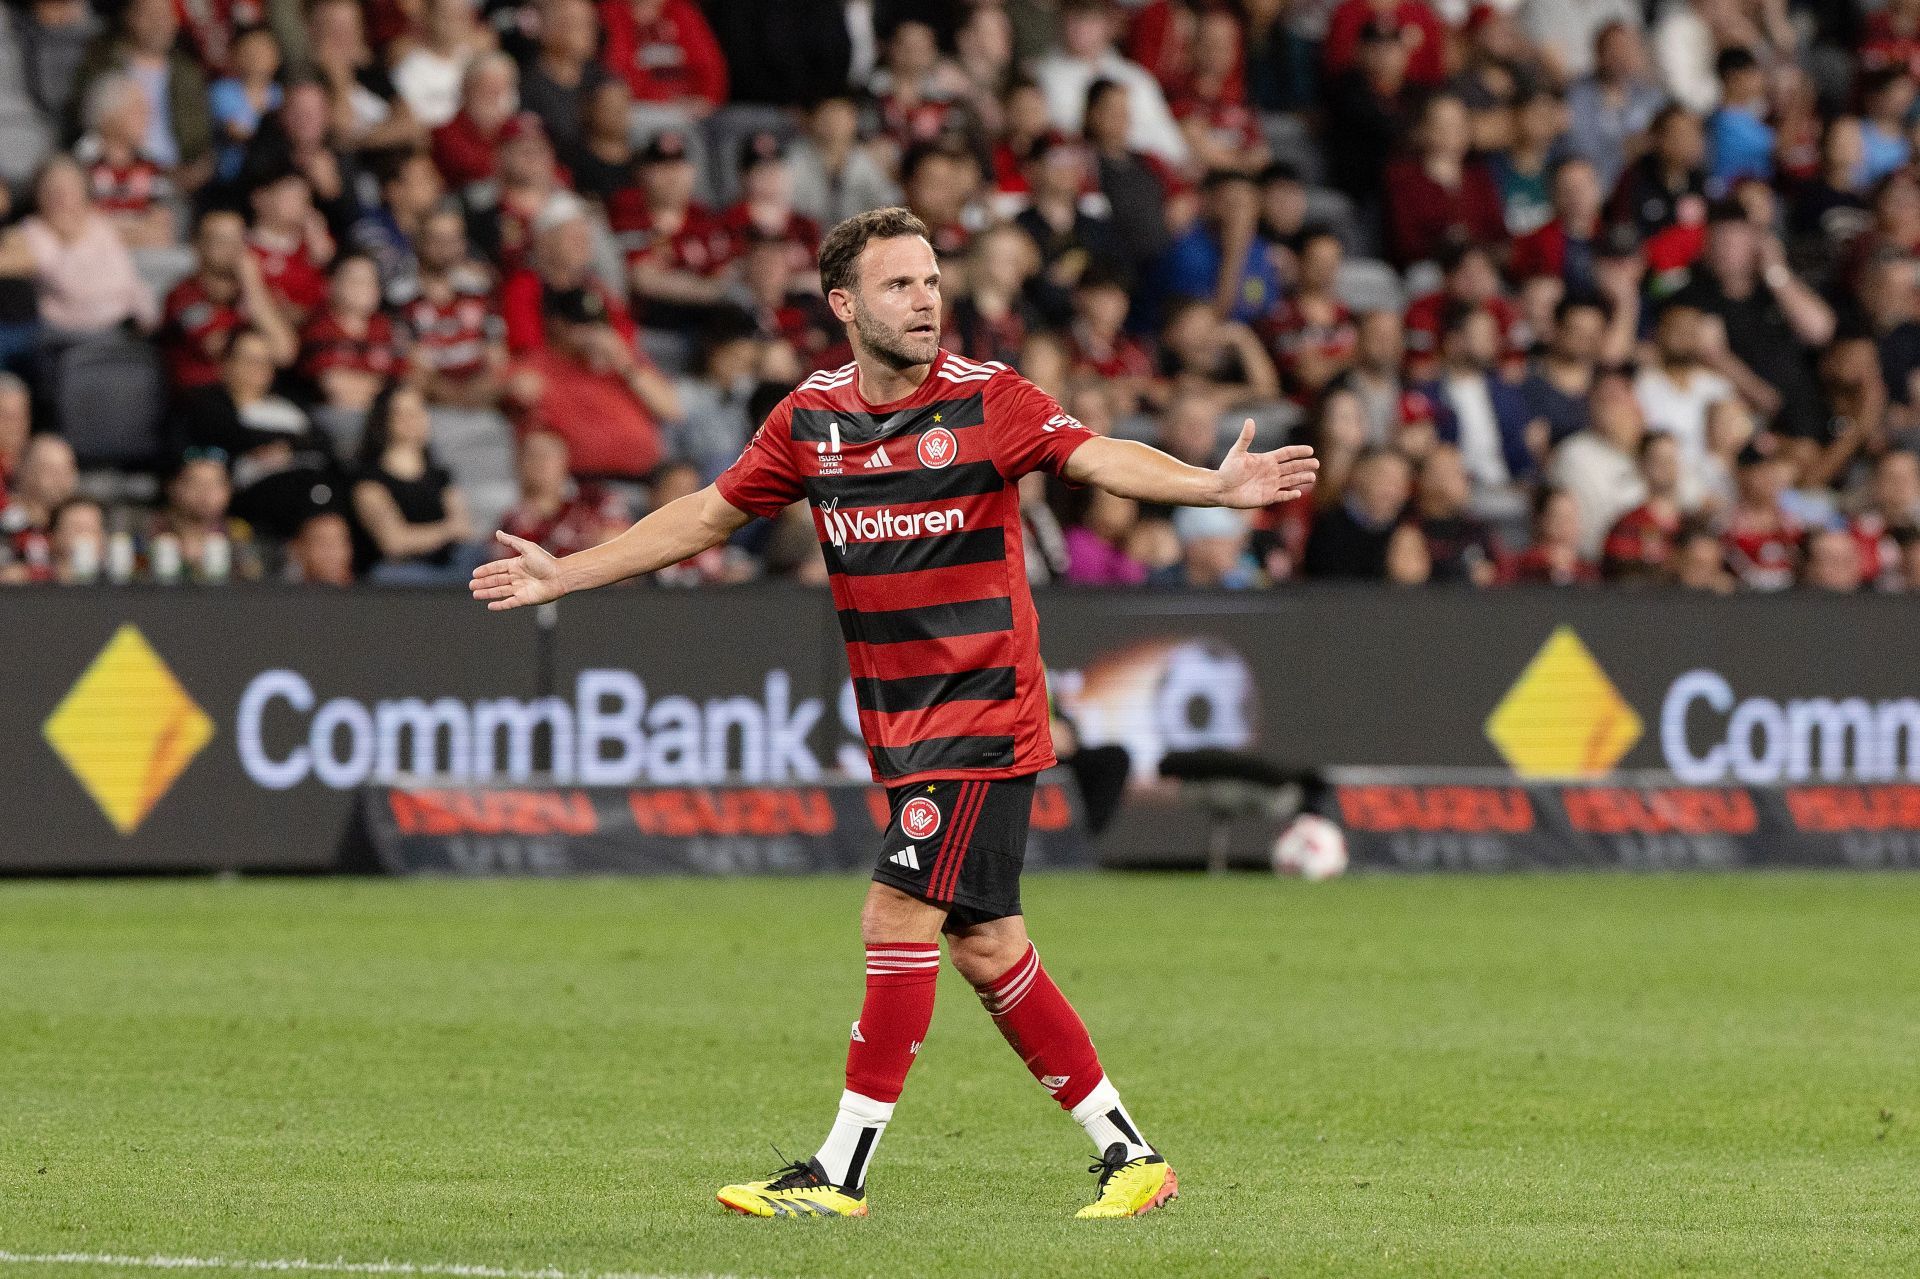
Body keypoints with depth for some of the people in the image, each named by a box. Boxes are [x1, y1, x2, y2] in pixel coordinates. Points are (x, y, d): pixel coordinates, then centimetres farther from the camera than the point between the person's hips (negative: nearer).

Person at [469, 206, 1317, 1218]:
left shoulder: (985, 399, -9)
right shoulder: (810, 419, 6)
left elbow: (1098, 456, -23)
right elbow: (705, 517, 17)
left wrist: (1213, 486, -41)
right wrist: (565, 574, 18)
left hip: (983, 715, -6)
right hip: (901, 726, 6)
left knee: (898, 921, -12)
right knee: (987, 952, 7)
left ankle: (842, 1172, -6)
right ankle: (1128, 1153, 15)